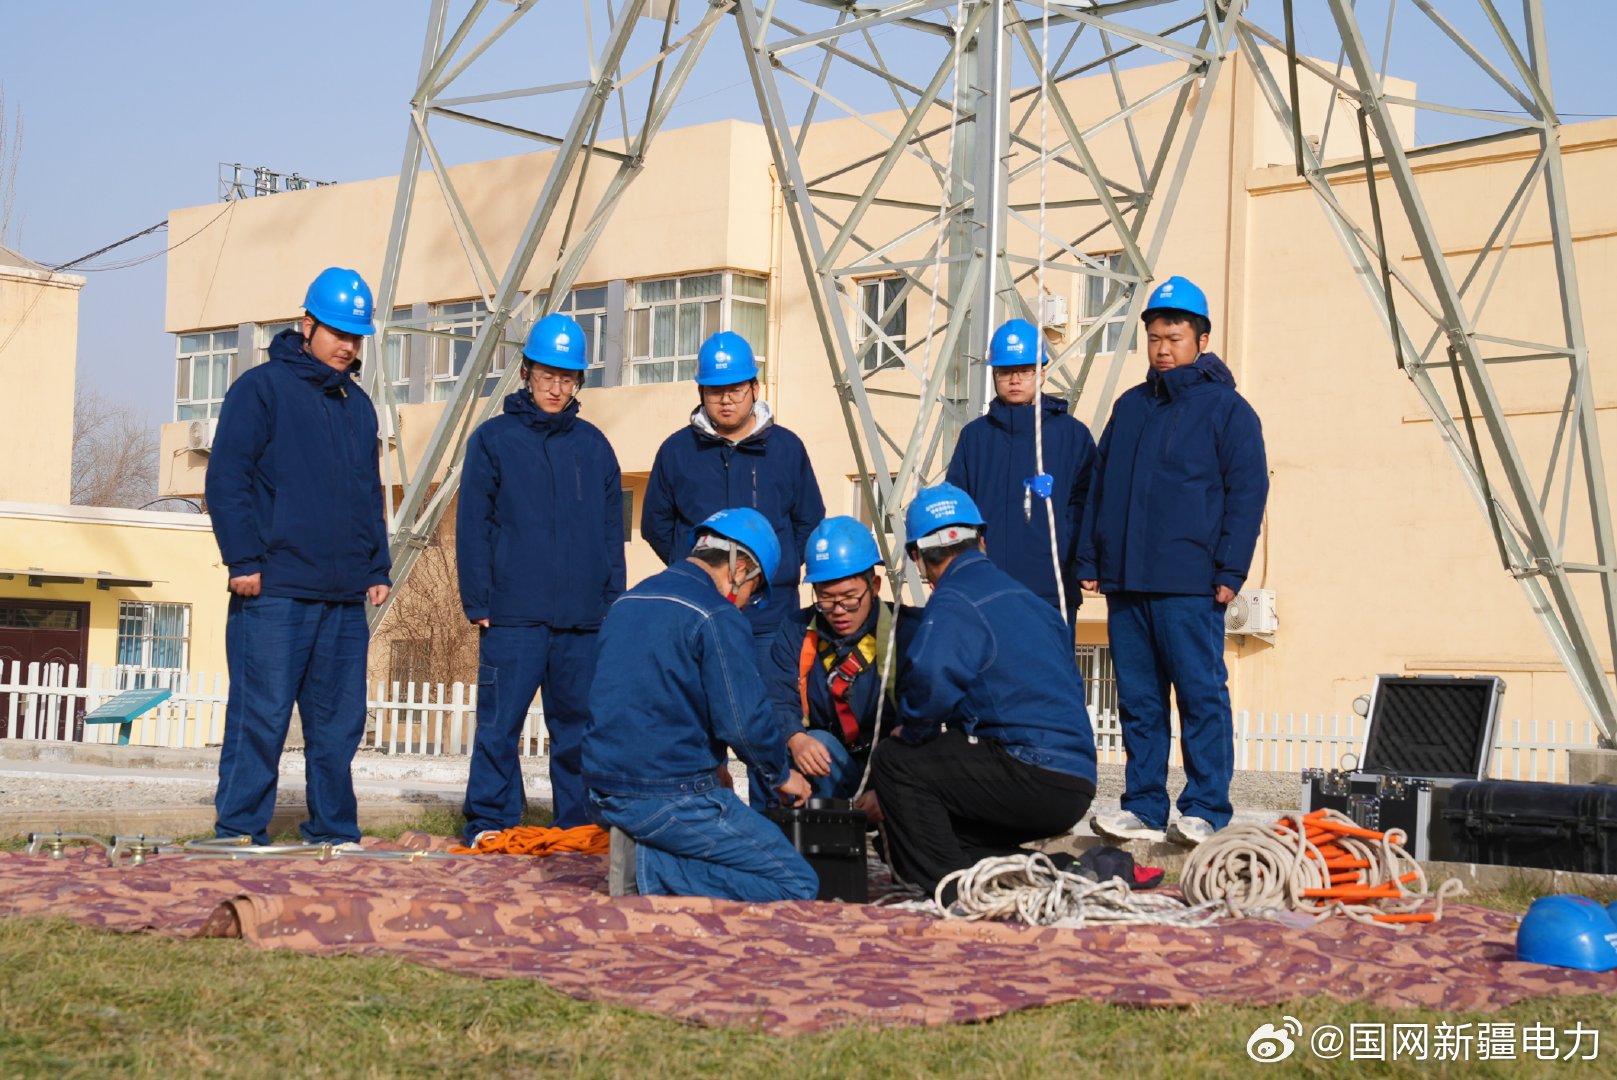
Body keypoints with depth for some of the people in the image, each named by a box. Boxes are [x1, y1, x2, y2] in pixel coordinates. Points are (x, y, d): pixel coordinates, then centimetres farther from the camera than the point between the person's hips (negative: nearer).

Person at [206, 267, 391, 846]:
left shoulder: (358, 405, 20)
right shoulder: (262, 388, 0)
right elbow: (226, 479, -6)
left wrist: (378, 568, 15)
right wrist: (243, 559, -13)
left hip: (346, 598, 6)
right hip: (275, 591, -6)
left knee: (339, 722, 7)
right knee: (261, 718, -6)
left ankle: (334, 833, 14)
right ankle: (240, 833, 0)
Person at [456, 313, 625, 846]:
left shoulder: (593, 446, 14)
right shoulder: (493, 439, 4)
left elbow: (612, 532, 16)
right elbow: (471, 527, 1)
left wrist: (613, 600, 8)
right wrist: (478, 601, -5)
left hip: (585, 619, 3)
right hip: (513, 616, -3)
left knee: (578, 726, 7)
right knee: (499, 726, -5)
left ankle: (579, 827, 14)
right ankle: (489, 826, 2)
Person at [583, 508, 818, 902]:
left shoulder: (626, 603, 15)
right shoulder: (718, 617, -11)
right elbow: (744, 722, -16)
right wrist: (781, 774, 4)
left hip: (604, 795, 9)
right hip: (670, 795, -9)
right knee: (798, 885, -3)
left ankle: (649, 858, 3)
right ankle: (658, 869, -14)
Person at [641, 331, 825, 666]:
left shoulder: (787, 448, 5)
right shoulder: (676, 450, 4)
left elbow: (809, 521, 14)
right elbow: (655, 525, 13)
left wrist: (779, 567, 8)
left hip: (770, 618, 0)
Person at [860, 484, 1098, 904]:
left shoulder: (954, 602, -7)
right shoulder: (1026, 597, 21)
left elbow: (931, 680, -28)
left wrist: (909, 732, -5)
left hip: (1032, 773, -8)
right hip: (1077, 783, 9)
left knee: (894, 760, -2)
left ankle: (952, 895, -8)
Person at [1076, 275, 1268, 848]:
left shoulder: (1227, 409, 1)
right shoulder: (1130, 408, 18)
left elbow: (1248, 493, -4)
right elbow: (1099, 488, 22)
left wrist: (1230, 571, -11)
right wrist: (1090, 559, 13)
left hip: (1189, 584, -6)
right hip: (1126, 582, 6)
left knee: (1202, 694, -5)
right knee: (1138, 700, 7)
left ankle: (1206, 811, -2)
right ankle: (1144, 808, 12)